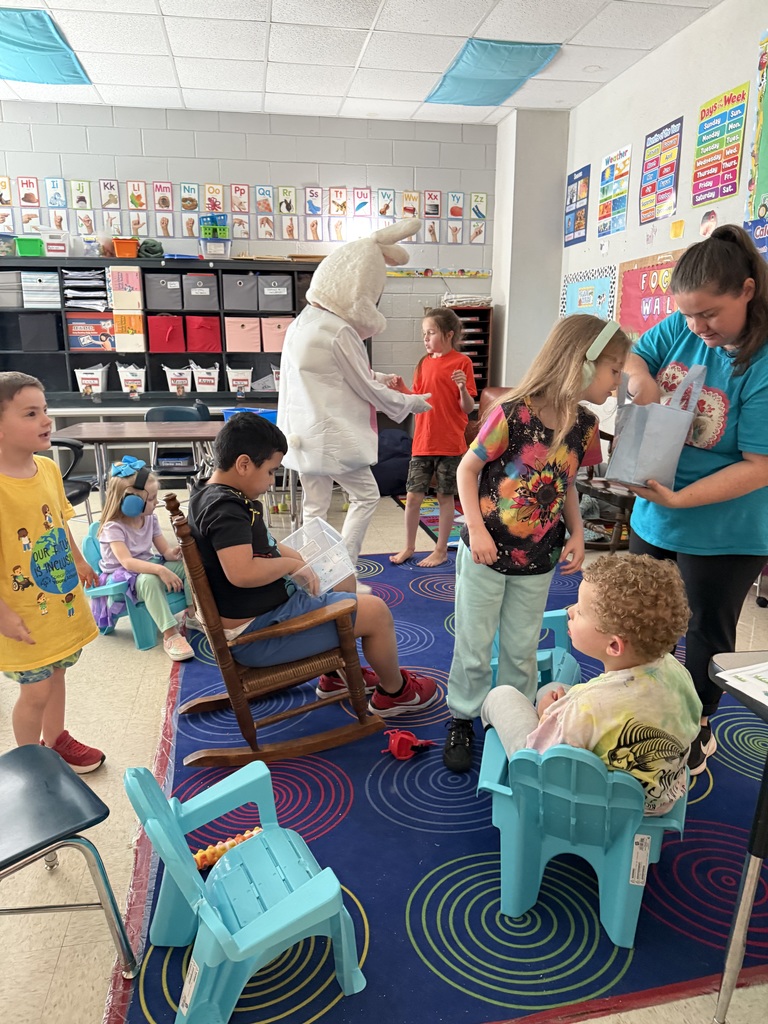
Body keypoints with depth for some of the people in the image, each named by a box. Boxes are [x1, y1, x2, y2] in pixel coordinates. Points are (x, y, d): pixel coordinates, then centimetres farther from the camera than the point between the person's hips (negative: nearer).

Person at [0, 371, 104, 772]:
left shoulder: (48, 468, -3)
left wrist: (79, 562, 22)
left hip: (63, 601, 7)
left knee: (56, 674, 24)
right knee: (36, 691, 9)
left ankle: (55, 740, 46)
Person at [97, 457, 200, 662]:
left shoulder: (150, 519, 1)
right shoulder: (113, 527, -20)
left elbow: (165, 550, 3)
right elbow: (127, 562, -34)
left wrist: (173, 553, -24)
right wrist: (160, 570, -47)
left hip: (147, 566, 7)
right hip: (122, 576, -7)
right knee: (149, 579, -40)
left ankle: (193, 614, -1)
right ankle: (170, 635, -41)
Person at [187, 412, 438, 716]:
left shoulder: (215, 497, 6)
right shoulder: (225, 508, -25)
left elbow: (262, 547, 17)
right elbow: (242, 572, -39)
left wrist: (305, 564, 3)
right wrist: (290, 564, -21)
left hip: (267, 605, 11)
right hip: (258, 633, -11)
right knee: (376, 611, -6)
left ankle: (336, 674, 39)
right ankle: (395, 691, 20)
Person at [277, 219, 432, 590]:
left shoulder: (302, 323, 8)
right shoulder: (339, 331, -19)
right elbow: (367, 389, -12)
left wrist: (376, 378, 18)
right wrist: (410, 402, 2)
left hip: (303, 432, 8)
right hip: (333, 435, -8)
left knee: (314, 507, 14)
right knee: (366, 495, 9)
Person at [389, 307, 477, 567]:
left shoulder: (462, 362, -7)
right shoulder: (424, 363, 10)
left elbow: (468, 408, -8)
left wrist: (462, 388, -26)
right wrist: (402, 389, -3)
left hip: (449, 443, -5)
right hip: (422, 441, 5)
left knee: (445, 496, 8)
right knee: (413, 496, 8)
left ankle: (441, 550, 21)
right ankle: (409, 546, 24)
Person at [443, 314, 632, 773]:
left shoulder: (584, 425, -4)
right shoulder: (511, 414, -22)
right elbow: (468, 469, -12)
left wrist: (577, 534, -3)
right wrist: (477, 529, -18)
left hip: (538, 560, 5)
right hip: (487, 554, -4)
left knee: (522, 650, 16)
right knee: (474, 647, 11)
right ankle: (463, 721, 32)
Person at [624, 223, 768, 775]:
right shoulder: (683, 326, -8)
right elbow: (631, 356, 3)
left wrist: (680, 498, -32)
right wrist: (640, 377, -21)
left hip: (723, 530, -6)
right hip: (652, 516, 6)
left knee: (708, 630, 15)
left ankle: (698, 727, 38)